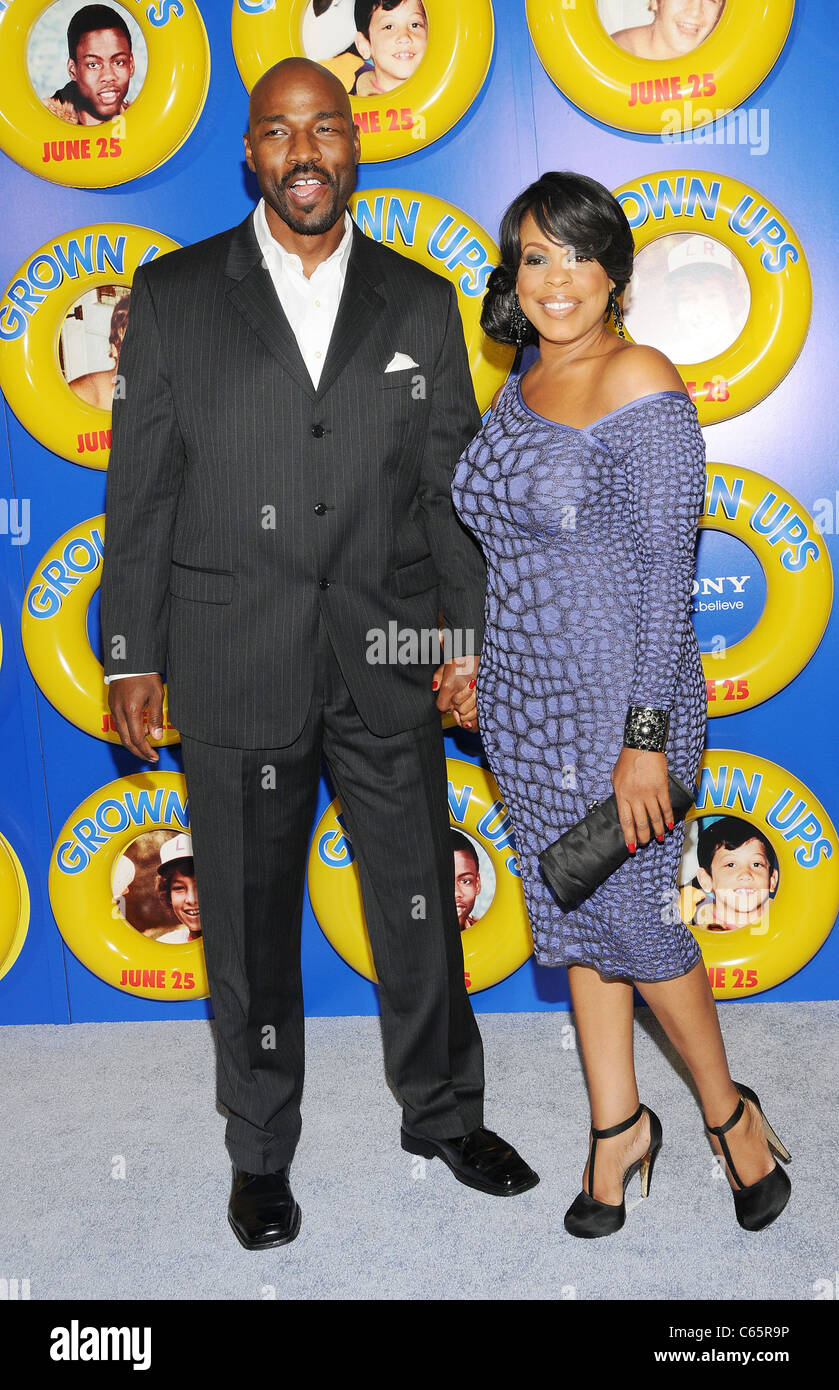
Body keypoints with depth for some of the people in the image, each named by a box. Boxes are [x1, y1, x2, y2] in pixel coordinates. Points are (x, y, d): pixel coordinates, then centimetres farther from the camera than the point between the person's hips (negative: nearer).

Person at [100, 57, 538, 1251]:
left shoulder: (422, 303, 7)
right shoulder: (173, 295, 3)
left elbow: (452, 484, 7)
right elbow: (140, 487, 1)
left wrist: (471, 635, 1)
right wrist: (132, 654, -2)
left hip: (388, 659, 2)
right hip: (234, 666, -1)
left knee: (421, 902, 13)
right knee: (249, 922, 11)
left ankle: (444, 1115, 36)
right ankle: (261, 1153, 31)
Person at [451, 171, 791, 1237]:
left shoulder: (639, 384, -15)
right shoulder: (522, 388, 8)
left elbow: (667, 572, -18)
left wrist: (644, 738, -21)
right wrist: (484, 668, 18)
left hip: (616, 704, -7)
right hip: (526, 704, 7)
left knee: (633, 922, 4)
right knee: (570, 916, 15)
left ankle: (729, 1112, 31)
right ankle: (617, 1125, 34)